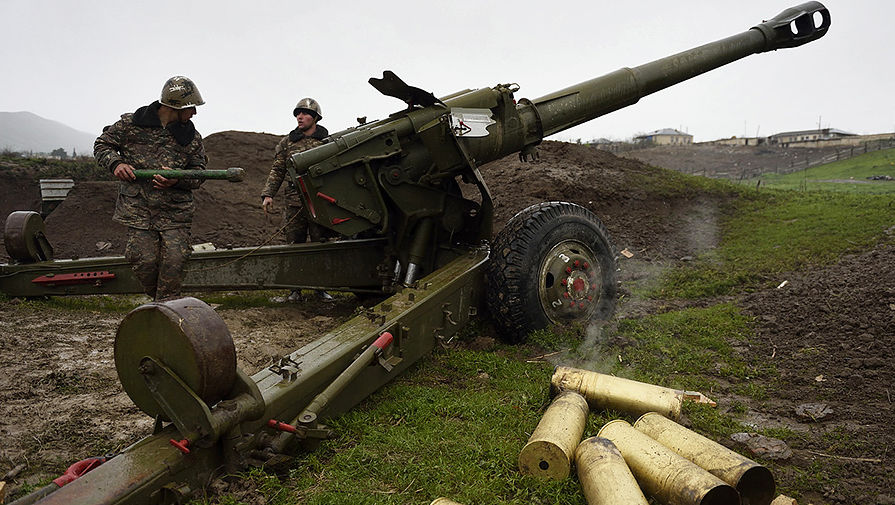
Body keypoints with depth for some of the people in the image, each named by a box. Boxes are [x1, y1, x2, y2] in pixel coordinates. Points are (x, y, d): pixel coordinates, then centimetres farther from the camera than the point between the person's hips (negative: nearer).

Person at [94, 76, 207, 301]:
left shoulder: (192, 137, 4)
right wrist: (115, 163, -9)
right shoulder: (131, 124, 1)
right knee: (145, 262, -3)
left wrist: (177, 180, -15)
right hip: (137, 209, -1)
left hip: (175, 212, 1)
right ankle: (157, 298, 24)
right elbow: (102, 145, 12)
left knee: (174, 262, -6)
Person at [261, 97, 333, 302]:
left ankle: (321, 287, 15)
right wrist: (268, 194, 0)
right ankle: (295, 289, 12)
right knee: (294, 245, 3)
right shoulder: (287, 143, 12)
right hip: (294, 202, 2)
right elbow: (277, 170, 11)